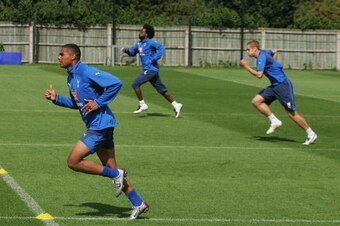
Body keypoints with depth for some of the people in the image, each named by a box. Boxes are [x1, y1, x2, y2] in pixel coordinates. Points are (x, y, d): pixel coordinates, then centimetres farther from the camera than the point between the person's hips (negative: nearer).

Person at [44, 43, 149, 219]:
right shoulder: (71, 77, 14)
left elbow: (116, 83, -21)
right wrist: (56, 99, 14)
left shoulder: (86, 72, -15)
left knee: (73, 162, -11)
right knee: (111, 169, 11)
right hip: (95, 127, 10)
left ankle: (116, 175, -2)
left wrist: (98, 103, -19)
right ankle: (138, 204, 16)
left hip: (101, 125, -10)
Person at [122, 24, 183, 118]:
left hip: (151, 69, -9)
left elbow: (161, 48, -23)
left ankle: (142, 105, -2)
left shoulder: (150, 42, -12)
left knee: (135, 84, -10)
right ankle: (175, 105, 15)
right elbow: (132, 52, 25)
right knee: (161, 89, 11)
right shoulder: (139, 44, 14)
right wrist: (127, 50, 4)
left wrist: (154, 59, -26)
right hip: (147, 70, 9)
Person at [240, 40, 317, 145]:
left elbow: (259, 75, -27)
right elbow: (274, 51, 32)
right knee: (256, 101, -3)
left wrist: (246, 66, -18)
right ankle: (275, 121, 0)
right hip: (274, 85, 10)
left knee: (291, 112, -7)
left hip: (282, 85, -10)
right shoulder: (263, 52, 11)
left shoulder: (262, 57, -17)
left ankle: (311, 134, 3)